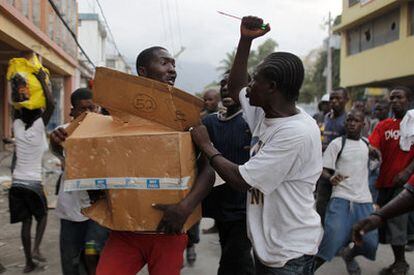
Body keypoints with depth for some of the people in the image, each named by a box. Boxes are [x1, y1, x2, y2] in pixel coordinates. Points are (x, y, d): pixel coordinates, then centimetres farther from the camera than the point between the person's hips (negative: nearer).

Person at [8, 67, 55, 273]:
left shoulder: (17, 127, 1)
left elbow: (18, 109, 20)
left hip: (17, 182, 4)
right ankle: (36, 249, 2)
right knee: (42, 215, 19)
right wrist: (42, 81, -12)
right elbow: (51, 104, -17)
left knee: (25, 221, 11)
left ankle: (28, 262, 15)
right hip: (34, 182, -4)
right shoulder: (39, 127, -11)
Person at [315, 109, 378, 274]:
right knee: (332, 240, -20)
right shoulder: (337, 144, -2)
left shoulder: (367, 144, 12)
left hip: (364, 201, 5)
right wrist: (331, 178, -27)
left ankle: (349, 256, 31)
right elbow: (324, 169, -9)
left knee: (370, 243, -2)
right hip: (341, 199, -4)